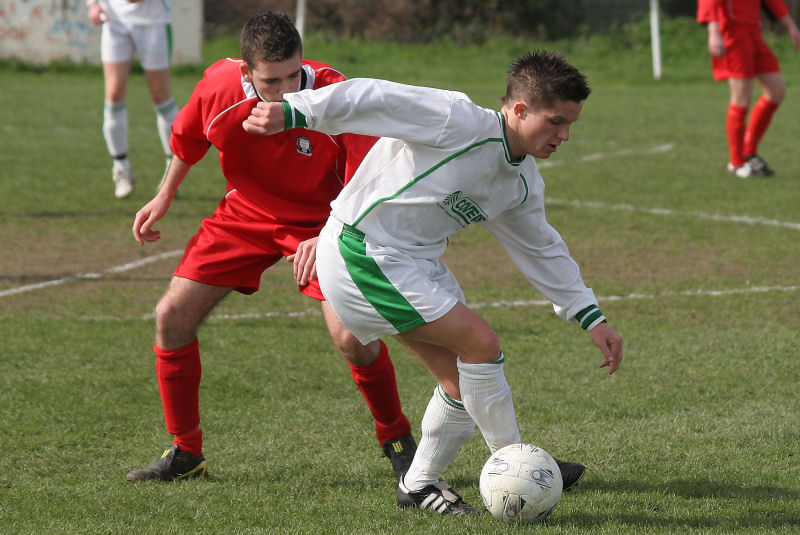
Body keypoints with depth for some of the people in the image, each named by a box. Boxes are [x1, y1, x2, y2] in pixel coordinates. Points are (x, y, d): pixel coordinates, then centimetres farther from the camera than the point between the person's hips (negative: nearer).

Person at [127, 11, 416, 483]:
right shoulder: (218, 87, -19)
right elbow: (188, 140, 6)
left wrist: (329, 237, -41)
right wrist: (164, 198, 15)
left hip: (320, 221, -4)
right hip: (245, 214, 4)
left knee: (353, 337, -22)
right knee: (172, 316, -5)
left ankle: (397, 440, 6)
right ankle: (186, 453, 13)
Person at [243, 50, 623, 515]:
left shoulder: (524, 184, 6)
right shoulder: (461, 121, -21)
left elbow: (542, 250, 20)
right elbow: (374, 99, -25)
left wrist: (592, 318, 17)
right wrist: (291, 112, -35)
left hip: (416, 261, 10)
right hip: (363, 254, -9)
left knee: (462, 380, 6)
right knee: (481, 342, -14)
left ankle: (421, 485, 24)